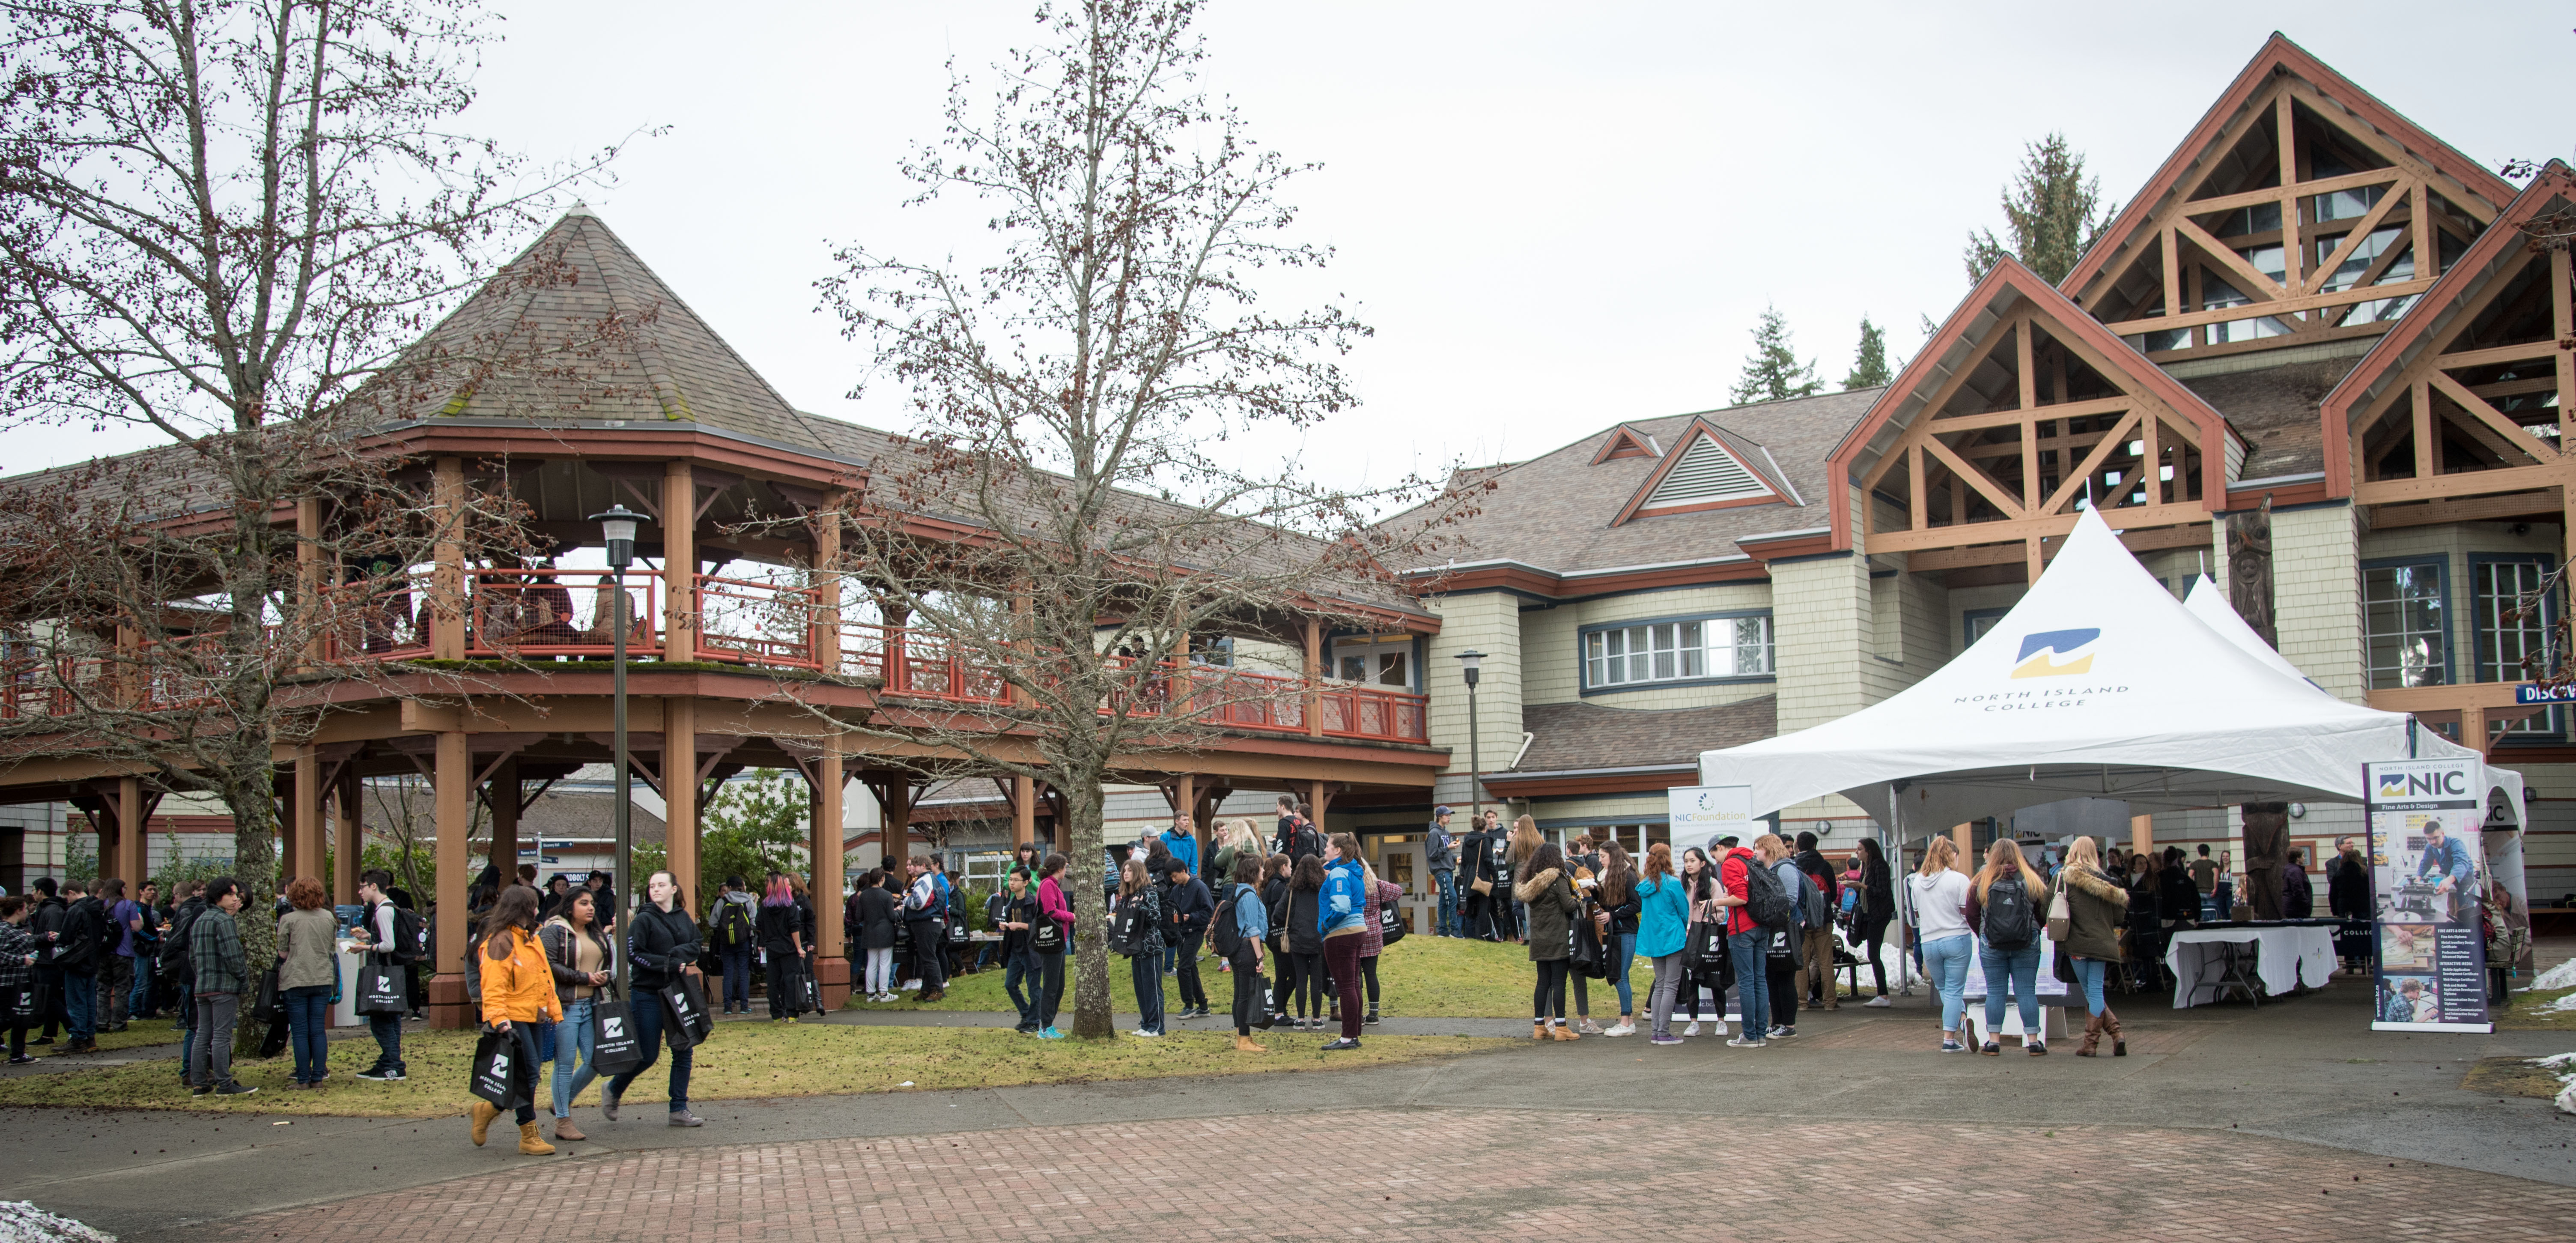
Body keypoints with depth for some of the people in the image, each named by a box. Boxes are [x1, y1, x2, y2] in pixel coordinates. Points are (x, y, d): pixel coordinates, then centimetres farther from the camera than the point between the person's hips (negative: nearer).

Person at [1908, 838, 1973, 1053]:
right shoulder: (1959, 880, -10)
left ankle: (1962, 1018, 4)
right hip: (1956, 940, -3)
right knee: (1954, 990, 4)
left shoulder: (1917, 881, 6)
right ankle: (1949, 1039, 2)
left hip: (1929, 942, 4)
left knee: (1944, 989, 20)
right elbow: (1968, 913, -10)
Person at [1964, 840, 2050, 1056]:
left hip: (1992, 946, 0)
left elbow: (1972, 916, 1)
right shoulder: (2033, 880, 0)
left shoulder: (1980, 882, -2)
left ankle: (1993, 1042, 6)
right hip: (2027, 945, 0)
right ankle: (2034, 1042, 5)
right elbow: (2043, 914, 4)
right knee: (2027, 992, 4)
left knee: (1995, 992, 5)